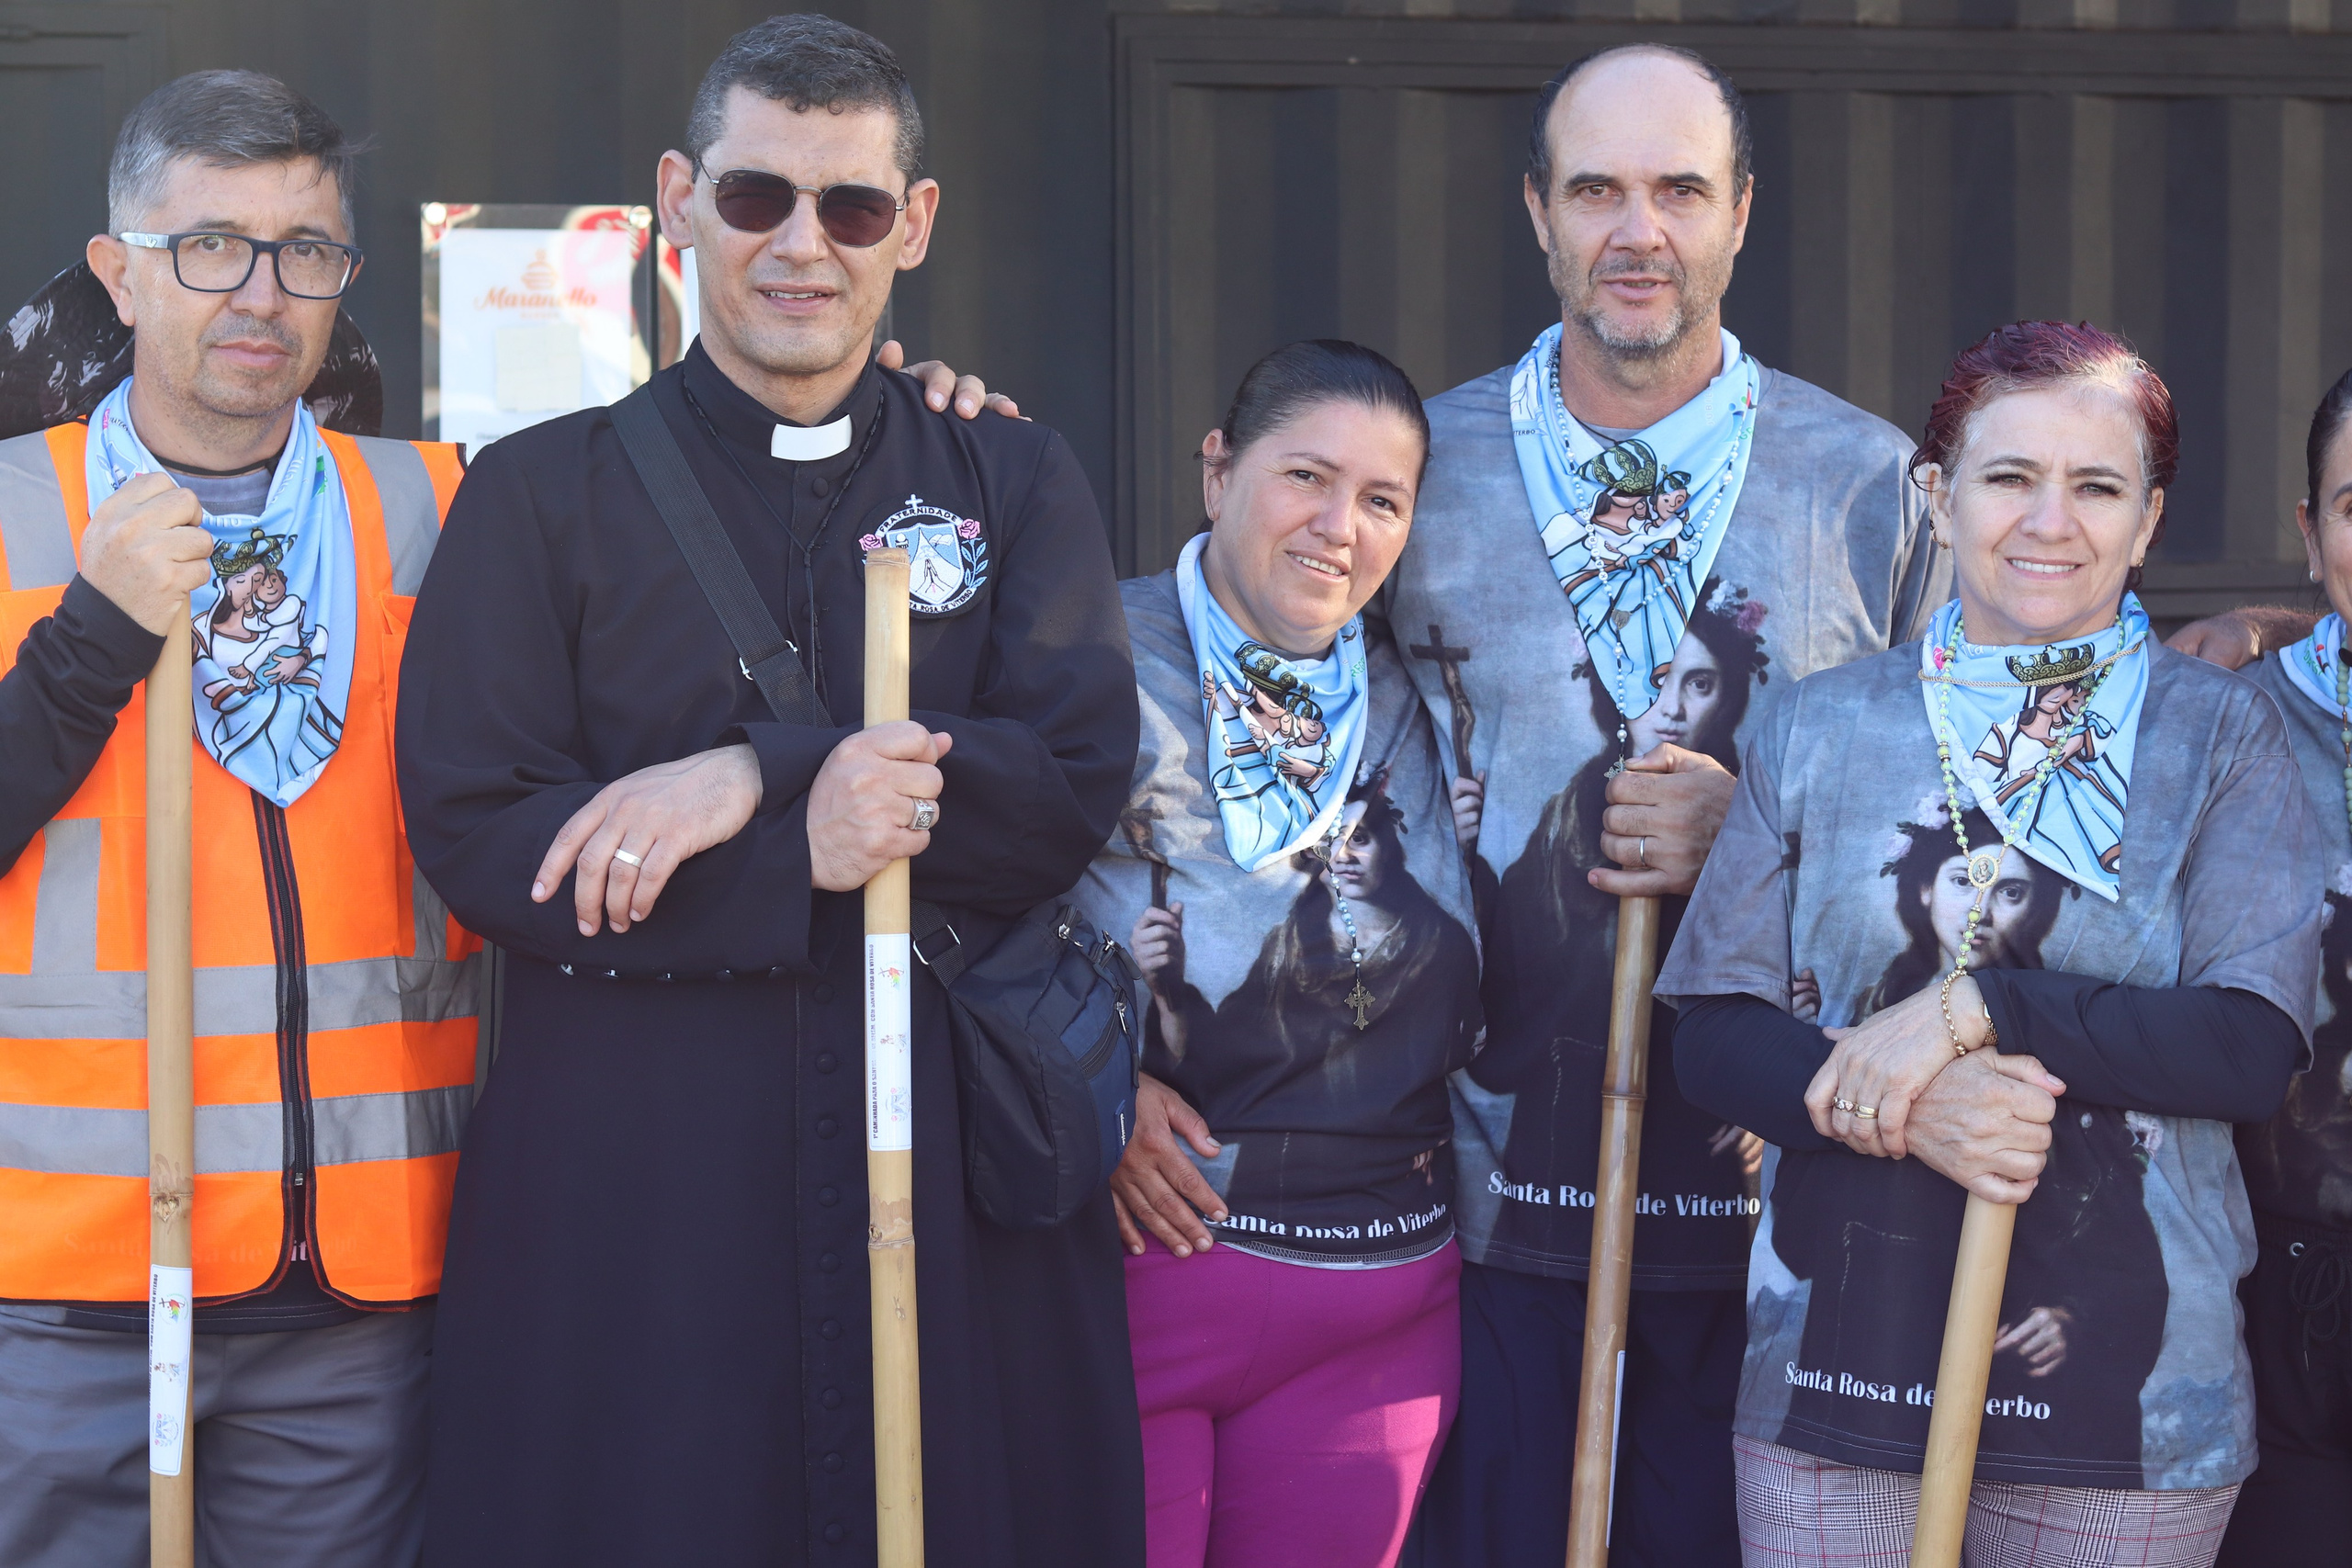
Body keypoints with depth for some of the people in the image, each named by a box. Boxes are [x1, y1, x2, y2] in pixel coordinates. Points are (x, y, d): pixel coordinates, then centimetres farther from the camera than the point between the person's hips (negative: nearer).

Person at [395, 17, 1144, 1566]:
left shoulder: (1013, 480, 11)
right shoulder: (542, 494, 6)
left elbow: (1077, 780, -4)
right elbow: (473, 830, -4)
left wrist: (758, 778, -15)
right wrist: (802, 861, -16)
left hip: (952, 1153, 1)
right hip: (631, 1172, -1)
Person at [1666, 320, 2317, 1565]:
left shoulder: (2220, 735, 3)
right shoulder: (1822, 727, 7)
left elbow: (2258, 1044, -8)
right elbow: (1712, 1035, 3)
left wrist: (1975, 1009, -16)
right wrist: (1903, 1110, -15)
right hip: (1837, 1363, 1)